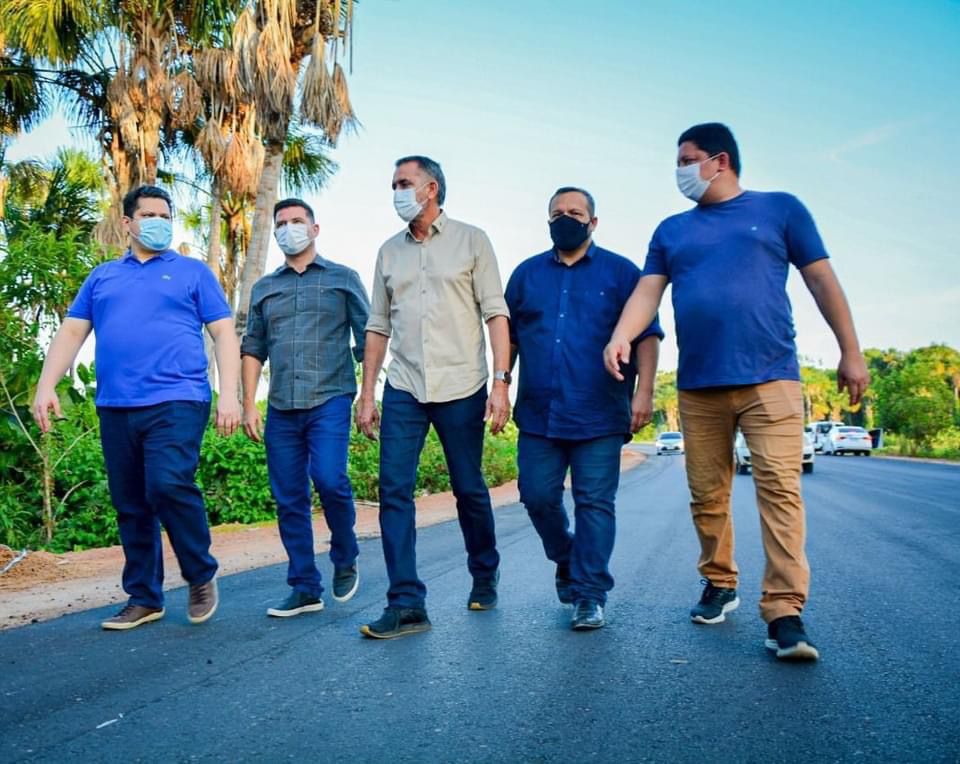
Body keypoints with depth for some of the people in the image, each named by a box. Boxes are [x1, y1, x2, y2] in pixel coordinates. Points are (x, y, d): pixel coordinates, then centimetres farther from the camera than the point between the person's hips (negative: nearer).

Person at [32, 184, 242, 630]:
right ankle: (144, 598, 18)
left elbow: (223, 333, 4)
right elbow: (71, 333, 15)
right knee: (130, 506, 7)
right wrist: (46, 385, 0)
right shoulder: (102, 277, 19)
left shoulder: (193, 272, 10)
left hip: (176, 401, -4)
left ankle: (202, 576, 1)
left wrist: (229, 393, -8)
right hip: (115, 408, 4)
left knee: (169, 486, -21)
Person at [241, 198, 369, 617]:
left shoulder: (343, 279, 8)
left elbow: (367, 340, 5)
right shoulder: (264, 288, 16)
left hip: (329, 399, -4)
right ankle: (304, 588, 15)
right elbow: (252, 349, 15)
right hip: (281, 408, 4)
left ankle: (345, 559, 6)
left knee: (328, 478, -21)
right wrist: (249, 405, 6)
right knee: (288, 500, 4)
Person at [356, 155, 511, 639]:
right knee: (394, 492, -5)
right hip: (403, 390, 3)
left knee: (470, 490, 7)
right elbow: (378, 326, 14)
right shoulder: (389, 251, 14)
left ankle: (485, 577, 31)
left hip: (461, 388, -3)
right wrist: (366, 394, 9)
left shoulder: (471, 240, 3)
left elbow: (495, 313, -3)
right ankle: (406, 605, 0)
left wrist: (501, 381, -13)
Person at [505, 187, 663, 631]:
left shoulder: (621, 273, 5)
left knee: (595, 504, -2)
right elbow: (508, 338, 16)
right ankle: (566, 561, 31)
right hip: (539, 414, 3)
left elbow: (646, 335, 0)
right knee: (538, 497, 5)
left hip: (599, 416, -3)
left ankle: (589, 594, 8)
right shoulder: (527, 274, 14)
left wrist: (644, 391, -10)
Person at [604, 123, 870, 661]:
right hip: (698, 386, 4)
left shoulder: (779, 209, 10)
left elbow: (822, 279, 8)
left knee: (780, 490, -12)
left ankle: (785, 612, -10)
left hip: (769, 379, -3)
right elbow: (648, 290, 6)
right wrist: (621, 335, -14)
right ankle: (720, 585, 26)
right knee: (707, 495, 8)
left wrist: (851, 352, 4)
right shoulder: (671, 231, 17)